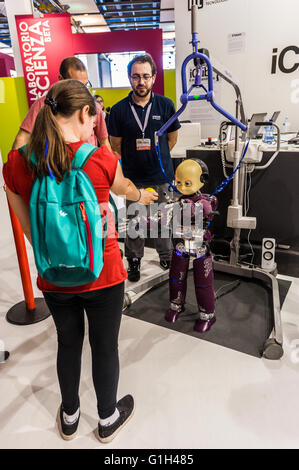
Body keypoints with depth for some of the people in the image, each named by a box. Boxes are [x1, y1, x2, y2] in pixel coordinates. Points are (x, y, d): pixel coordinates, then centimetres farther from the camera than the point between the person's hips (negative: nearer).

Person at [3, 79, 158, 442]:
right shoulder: (101, 158, -17)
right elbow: (123, 187, 6)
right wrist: (142, 196, 29)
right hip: (102, 275, -3)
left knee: (68, 343, 25)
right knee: (105, 346, 18)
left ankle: (69, 418, 48)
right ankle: (108, 419, 44)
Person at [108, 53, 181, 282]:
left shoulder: (165, 105, -2)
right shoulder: (119, 110, -5)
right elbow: (116, 145, 5)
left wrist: (156, 157, 13)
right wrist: (135, 160, 8)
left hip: (162, 176, 1)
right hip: (133, 177, 0)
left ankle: (166, 256, 33)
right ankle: (134, 260, 28)